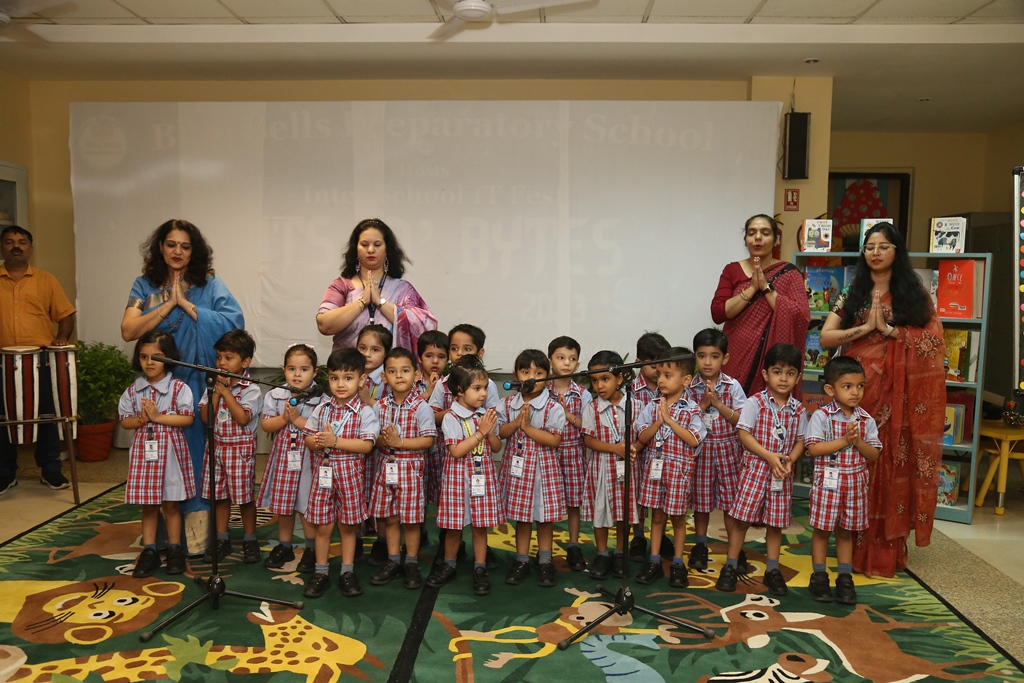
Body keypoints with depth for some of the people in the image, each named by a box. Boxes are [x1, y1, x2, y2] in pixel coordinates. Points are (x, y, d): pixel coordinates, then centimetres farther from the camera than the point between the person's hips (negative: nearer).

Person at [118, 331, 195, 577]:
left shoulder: (179, 388, -8)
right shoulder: (133, 390, 3)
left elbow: (187, 418, -14)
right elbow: (125, 420, 5)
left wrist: (158, 417, -19)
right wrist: (141, 420, -15)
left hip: (170, 450, -3)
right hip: (144, 450, 3)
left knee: (171, 503, 7)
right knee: (148, 504, 9)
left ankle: (174, 550, 19)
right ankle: (149, 551, 19)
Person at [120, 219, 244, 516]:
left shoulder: (210, 284, 2)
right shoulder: (144, 285, 7)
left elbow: (234, 322, -15)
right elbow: (128, 331, -6)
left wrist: (186, 303, -13)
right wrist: (169, 304, -12)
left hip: (199, 383, -2)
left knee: (196, 450, -1)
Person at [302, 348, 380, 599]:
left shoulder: (364, 412, -10)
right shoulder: (322, 409, 3)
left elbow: (367, 445, -18)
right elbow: (308, 437, 5)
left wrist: (335, 441, -24)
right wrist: (317, 441, -19)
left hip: (349, 474, -3)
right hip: (323, 473, 3)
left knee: (348, 525, 10)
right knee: (322, 525, 9)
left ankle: (347, 572, 23)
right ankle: (320, 572, 22)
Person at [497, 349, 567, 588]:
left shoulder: (553, 407, -11)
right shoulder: (508, 404, 1)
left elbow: (554, 439, -17)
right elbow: (500, 432, -1)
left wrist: (527, 427, -19)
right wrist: (517, 422, -18)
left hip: (543, 468, -3)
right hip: (517, 466, 3)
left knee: (544, 515, 8)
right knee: (521, 515, 13)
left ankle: (545, 562, 24)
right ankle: (521, 561, 26)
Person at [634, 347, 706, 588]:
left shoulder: (692, 410, -9)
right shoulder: (652, 407, 0)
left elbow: (694, 441, -17)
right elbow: (642, 438, -3)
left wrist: (670, 420, -20)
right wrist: (659, 421, -18)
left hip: (679, 469, -3)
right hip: (655, 466, 3)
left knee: (678, 516, 9)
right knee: (657, 515, 11)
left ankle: (678, 564, 22)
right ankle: (654, 562, 20)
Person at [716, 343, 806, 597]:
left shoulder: (798, 410, 3)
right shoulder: (755, 402, -9)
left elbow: (800, 441, 7)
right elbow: (744, 434, -12)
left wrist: (790, 460, -12)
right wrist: (769, 456, -19)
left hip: (782, 473, 3)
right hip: (755, 468, -3)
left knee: (776, 522, 11)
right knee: (742, 518, -1)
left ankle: (772, 570, 24)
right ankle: (730, 567, 12)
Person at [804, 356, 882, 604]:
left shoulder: (866, 420, 2)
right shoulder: (821, 416, -10)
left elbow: (874, 455, 1)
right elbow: (813, 449, -17)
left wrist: (858, 441, -17)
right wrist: (844, 441, -20)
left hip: (855, 483, 3)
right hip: (828, 481, -3)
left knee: (846, 531, 14)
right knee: (822, 529, 5)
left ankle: (845, 578, 25)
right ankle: (819, 577, 18)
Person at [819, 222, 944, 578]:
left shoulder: (915, 293, 7)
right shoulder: (852, 294, 11)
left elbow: (933, 340, -4)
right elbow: (825, 338, 1)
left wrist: (889, 329, -10)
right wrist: (866, 327, -8)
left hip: (897, 393, -1)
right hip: (858, 389, 1)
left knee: (892, 466, -1)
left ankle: (887, 549, 9)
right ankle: (855, 546, 10)